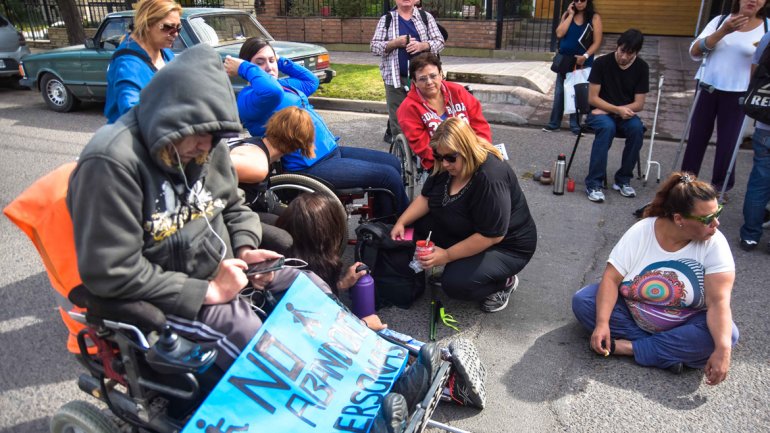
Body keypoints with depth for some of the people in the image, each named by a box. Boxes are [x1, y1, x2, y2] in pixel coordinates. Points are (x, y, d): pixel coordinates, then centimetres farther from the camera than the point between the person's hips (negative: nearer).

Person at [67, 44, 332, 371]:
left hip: (225, 268, 7)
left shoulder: (206, 143, -1)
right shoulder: (112, 162, -24)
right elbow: (110, 272, -25)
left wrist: (245, 249, -7)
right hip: (166, 295, -7)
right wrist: (207, 291, -23)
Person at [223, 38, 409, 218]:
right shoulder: (248, 98, -14)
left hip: (330, 150, 11)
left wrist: (281, 61, 23)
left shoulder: (283, 84, 16)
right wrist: (244, 68, -23)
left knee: (393, 163, 13)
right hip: (311, 166, -11)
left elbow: (311, 81, 33)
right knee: (389, 176, -13)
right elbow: (271, 91, -37)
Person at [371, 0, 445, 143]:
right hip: (395, 78, -1)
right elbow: (374, 46, 1)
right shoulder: (386, 19, 6)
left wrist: (422, 45, -16)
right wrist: (395, 43, -15)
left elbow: (439, 41, 4)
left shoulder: (426, 17, 8)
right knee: (397, 118, 2)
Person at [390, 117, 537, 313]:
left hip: (506, 246, -8)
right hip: (467, 232, 8)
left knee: (455, 283, -26)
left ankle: (504, 282, 1)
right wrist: (402, 221, -15)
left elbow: (492, 235, -31)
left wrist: (447, 255, -28)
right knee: (421, 223, -6)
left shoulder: (491, 178, -34)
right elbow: (426, 197, 1)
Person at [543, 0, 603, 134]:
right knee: (559, 93, 6)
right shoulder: (567, 15, 6)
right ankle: (554, 123, 14)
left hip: (583, 63, -3)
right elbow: (559, 34, -8)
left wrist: (585, 56, -21)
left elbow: (597, 42, -8)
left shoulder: (594, 17, -4)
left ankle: (575, 125, 10)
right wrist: (571, 15, -8)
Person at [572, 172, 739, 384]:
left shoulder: (715, 244, -17)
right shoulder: (640, 232, -16)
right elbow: (611, 278, -19)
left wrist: (723, 350, -38)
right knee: (582, 300, -21)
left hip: (683, 325, -1)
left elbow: (719, 302, -24)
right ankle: (668, 352, -22)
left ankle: (627, 347, -25)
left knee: (727, 334, -30)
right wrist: (602, 323, -32)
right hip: (631, 314, 1)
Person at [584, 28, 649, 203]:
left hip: (625, 113, 3)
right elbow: (592, 98, -12)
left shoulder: (642, 68, -2)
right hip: (600, 111, -3)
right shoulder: (602, 63, -10)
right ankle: (593, 183, -33)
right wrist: (617, 110, -23)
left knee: (637, 128, -30)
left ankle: (623, 179, -14)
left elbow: (638, 104, -3)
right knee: (607, 127, -36)